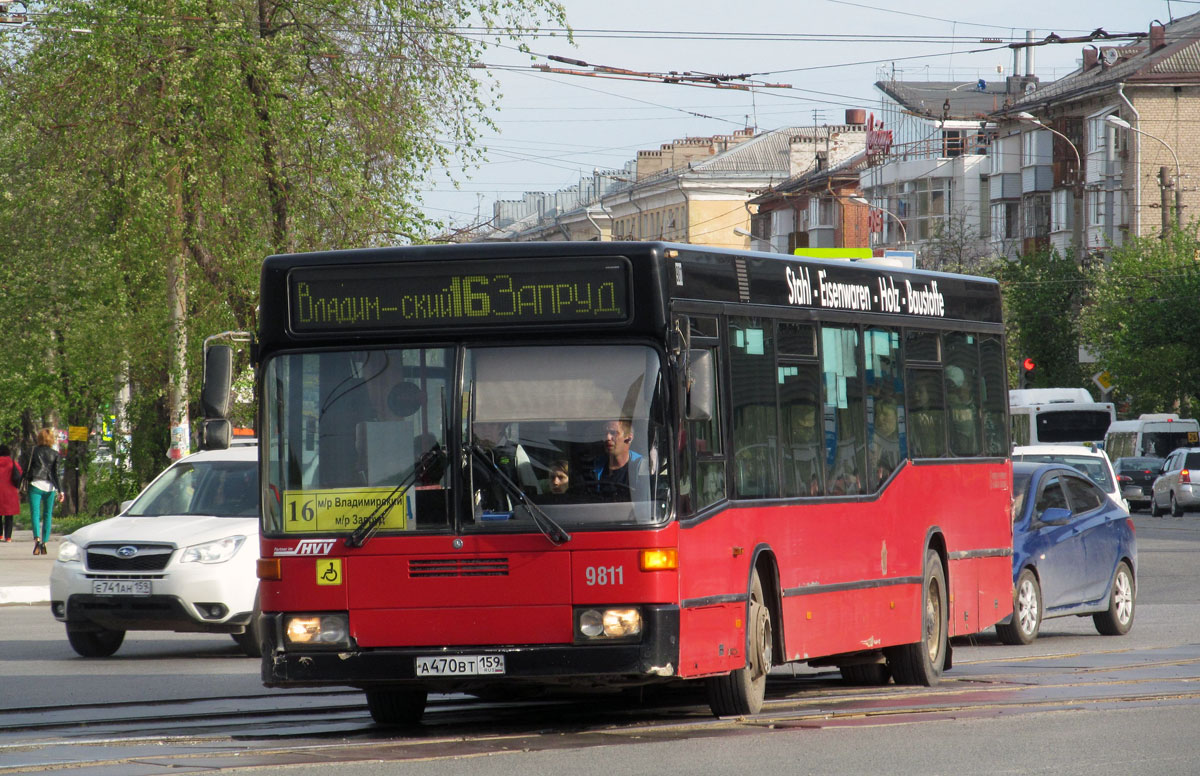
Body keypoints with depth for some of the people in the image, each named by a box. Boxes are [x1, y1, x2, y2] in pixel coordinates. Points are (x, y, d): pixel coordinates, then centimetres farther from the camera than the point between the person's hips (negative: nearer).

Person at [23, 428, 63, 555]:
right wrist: (60, 491, -1)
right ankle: (44, 542, 8)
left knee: (35, 513, -8)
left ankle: (37, 538, -30)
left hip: (36, 484, -2)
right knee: (47, 515, 11)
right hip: (49, 486, 2)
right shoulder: (55, 454, 5)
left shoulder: (34, 451, 3)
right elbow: (55, 473, 0)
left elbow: (27, 469, 4)